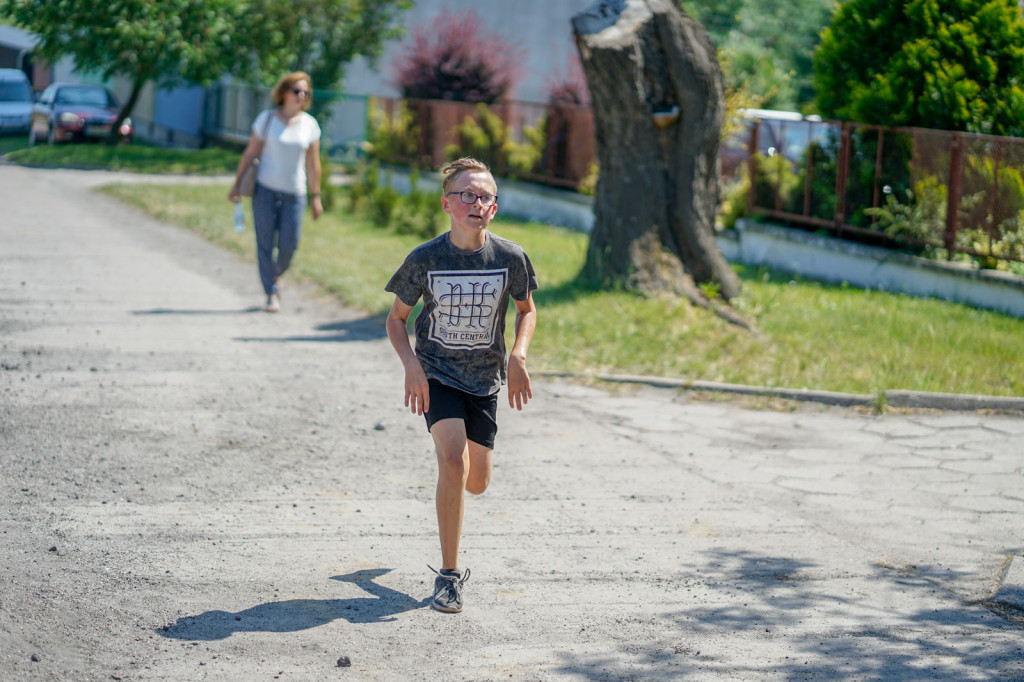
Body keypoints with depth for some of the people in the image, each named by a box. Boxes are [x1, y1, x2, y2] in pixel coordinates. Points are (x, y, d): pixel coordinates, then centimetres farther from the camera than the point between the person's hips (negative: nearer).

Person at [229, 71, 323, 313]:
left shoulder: (310, 125, 4)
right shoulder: (267, 119, -1)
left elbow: (313, 163, 7)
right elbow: (250, 152, 2)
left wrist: (316, 197, 7)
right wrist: (237, 183, 0)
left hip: (294, 193, 1)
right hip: (265, 188, -1)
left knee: (289, 245, -2)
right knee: (265, 243, -3)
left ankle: (275, 276, 28)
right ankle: (271, 294, 4)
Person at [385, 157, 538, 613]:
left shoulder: (510, 258, -9)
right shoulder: (425, 259, -13)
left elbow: (527, 309, 8)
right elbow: (396, 319, -1)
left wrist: (518, 357, -8)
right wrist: (411, 364, -17)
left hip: (484, 378, 3)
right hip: (437, 373, -3)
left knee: (476, 483, 9)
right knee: (453, 462, -22)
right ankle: (448, 575, -13)